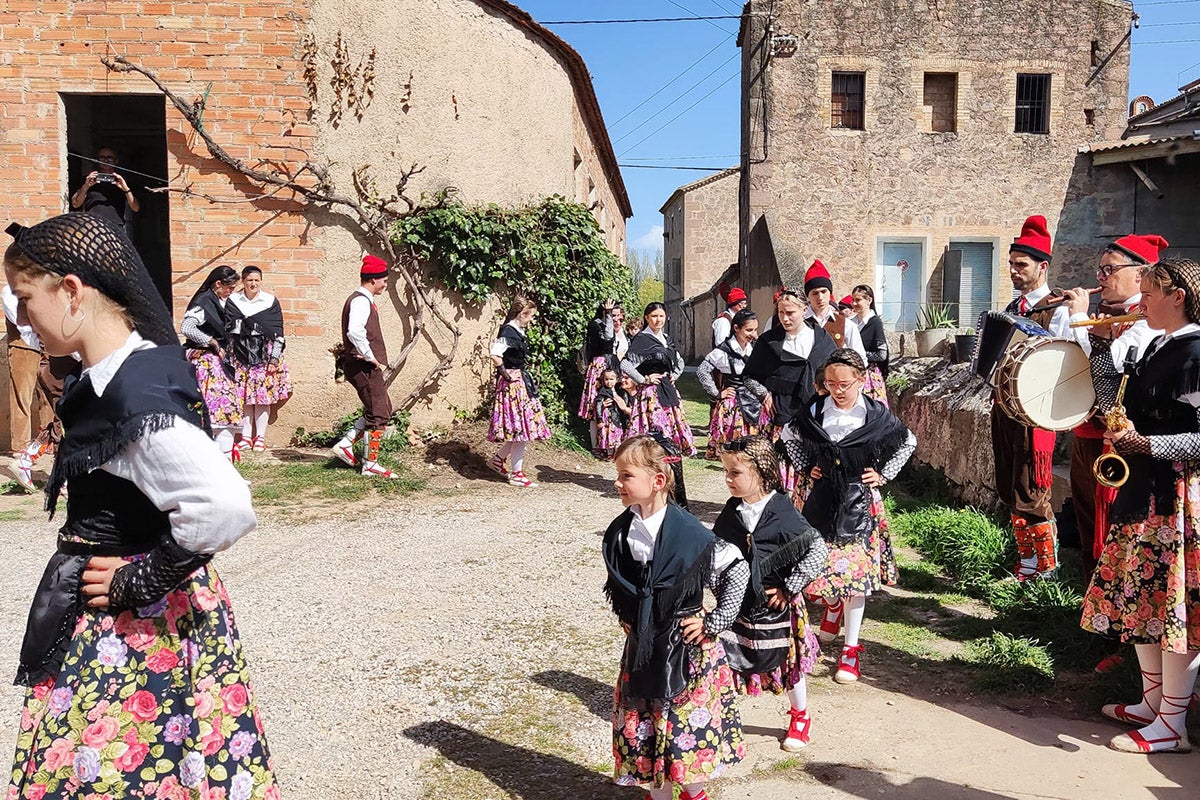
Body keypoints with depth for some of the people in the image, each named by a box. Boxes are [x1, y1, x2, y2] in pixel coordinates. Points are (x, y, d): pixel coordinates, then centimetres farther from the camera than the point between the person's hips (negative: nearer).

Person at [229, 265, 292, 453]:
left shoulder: (270, 301, 3)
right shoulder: (233, 300, 7)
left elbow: (278, 331, 2)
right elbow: (227, 330, 12)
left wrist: (274, 358, -4)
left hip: (264, 353, -1)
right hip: (240, 354, 1)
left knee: (263, 395, -3)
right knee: (243, 395, 0)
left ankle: (260, 437, 3)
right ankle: (246, 436, 7)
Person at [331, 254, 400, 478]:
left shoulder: (363, 300, 16)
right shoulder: (361, 301, -17)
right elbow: (355, 331, -33)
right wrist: (370, 357, -23)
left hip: (365, 365, 10)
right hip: (364, 366, -10)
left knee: (382, 408, 18)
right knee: (379, 414, -3)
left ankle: (345, 445, 19)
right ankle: (370, 464, 6)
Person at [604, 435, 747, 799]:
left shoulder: (689, 533, -20)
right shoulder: (619, 533, -4)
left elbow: (737, 571, -10)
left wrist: (713, 623, -10)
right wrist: (624, 617, 7)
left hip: (687, 646, -4)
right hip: (641, 647, 5)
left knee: (688, 724, 6)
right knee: (644, 724, 11)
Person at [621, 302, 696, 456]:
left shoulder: (666, 339, 14)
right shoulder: (641, 339, -8)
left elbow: (680, 362, 31)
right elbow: (625, 365, -18)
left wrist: (674, 375, 14)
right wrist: (644, 379, -12)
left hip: (669, 391, 8)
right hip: (651, 392, -8)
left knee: (673, 426, 7)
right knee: (656, 430, -12)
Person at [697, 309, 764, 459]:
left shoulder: (754, 348, 6)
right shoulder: (724, 351, -12)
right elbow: (701, 371, -13)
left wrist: (765, 393, 2)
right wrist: (717, 393, -10)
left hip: (754, 401, 6)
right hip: (732, 404, -6)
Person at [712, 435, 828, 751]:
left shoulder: (783, 514, -19)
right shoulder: (731, 512, -4)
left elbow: (818, 550, -18)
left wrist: (789, 588, -16)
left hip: (776, 606, -3)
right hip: (736, 604, 4)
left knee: (788, 662, 14)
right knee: (725, 661, 7)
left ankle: (800, 718, 38)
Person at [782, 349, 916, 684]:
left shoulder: (876, 415, -7)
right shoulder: (815, 412, -3)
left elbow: (908, 442, 10)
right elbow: (788, 435, 16)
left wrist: (883, 474, 3)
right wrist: (806, 466, 6)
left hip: (860, 502, -2)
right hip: (823, 500, 2)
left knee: (856, 570, -2)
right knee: (821, 563, 7)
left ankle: (851, 648, 10)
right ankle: (833, 604, 44)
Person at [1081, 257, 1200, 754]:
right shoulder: (1158, 347, 12)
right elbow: (1134, 410, 22)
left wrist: (1144, 443, -26)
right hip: (1143, 489, 9)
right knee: (1139, 598, 15)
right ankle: (1152, 703, 29)